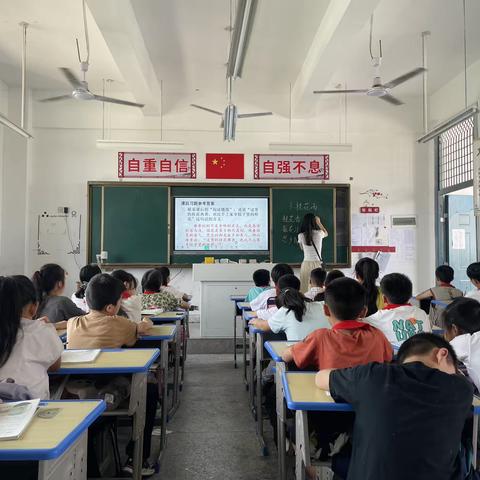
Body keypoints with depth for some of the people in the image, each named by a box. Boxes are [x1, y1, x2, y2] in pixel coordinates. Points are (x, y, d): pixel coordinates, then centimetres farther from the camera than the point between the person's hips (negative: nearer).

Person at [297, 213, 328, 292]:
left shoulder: (301, 235, -3)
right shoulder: (319, 233, -2)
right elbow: (326, 233, 23)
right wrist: (319, 223, 29)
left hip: (306, 264, 1)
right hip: (317, 263, -1)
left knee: (303, 289, 5)